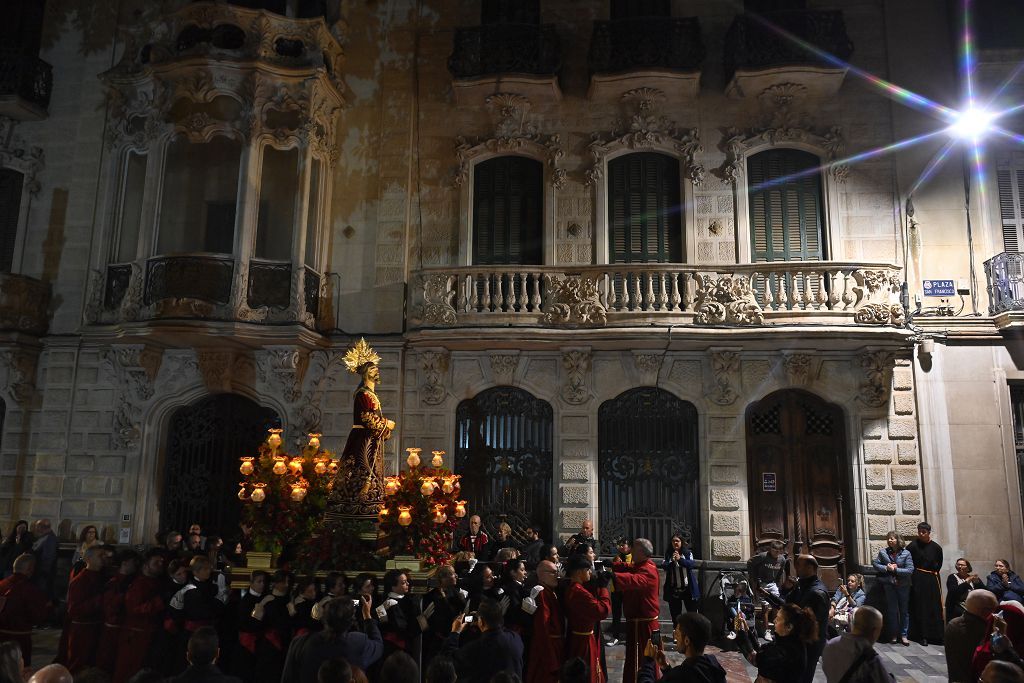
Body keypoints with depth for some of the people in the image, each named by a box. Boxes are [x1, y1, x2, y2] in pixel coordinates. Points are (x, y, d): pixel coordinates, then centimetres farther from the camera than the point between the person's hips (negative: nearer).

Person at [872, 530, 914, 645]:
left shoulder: (906, 553, -5)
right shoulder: (883, 552, 0)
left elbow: (910, 570, -10)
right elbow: (875, 564, 3)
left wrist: (896, 569, -16)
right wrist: (886, 568, -12)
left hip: (903, 585, -1)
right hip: (889, 585, 1)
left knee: (904, 610, 7)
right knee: (892, 610, 5)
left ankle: (903, 635, 15)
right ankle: (894, 635, 14)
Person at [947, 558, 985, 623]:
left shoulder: (972, 577, 15)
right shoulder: (952, 577, 4)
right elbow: (953, 592, -14)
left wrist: (977, 581, -14)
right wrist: (966, 582, -16)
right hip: (957, 607, -4)